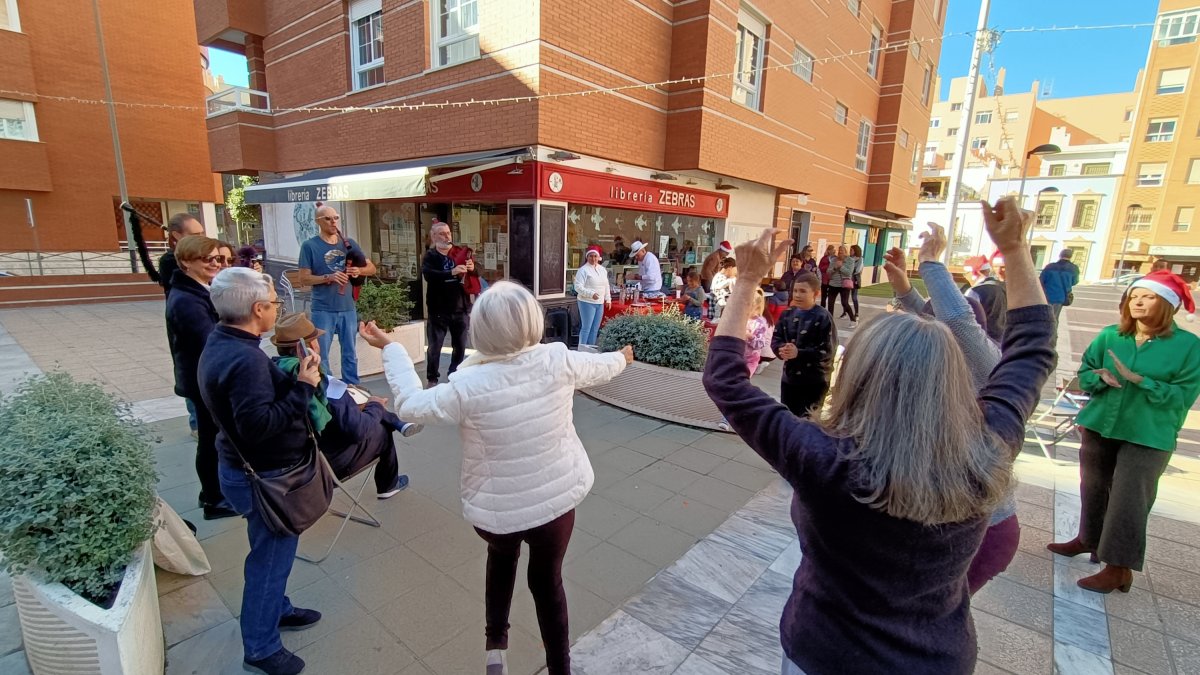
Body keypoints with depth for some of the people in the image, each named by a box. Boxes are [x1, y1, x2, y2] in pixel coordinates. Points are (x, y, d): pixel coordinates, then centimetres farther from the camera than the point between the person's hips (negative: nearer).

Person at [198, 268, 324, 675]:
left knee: (270, 553, 27)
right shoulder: (245, 358, -29)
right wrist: (303, 387, -26)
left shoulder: (221, 343, 3)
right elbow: (258, 424, -33)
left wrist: (294, 377, -5)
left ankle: (277, 610, 47)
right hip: (264, 476, -10)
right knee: (270, 557, 9)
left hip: (247, 468, 10)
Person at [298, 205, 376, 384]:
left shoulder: (349, 244, 7)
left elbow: (372, 268, 10)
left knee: (350, 354, 13)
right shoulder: (309, 246, -4)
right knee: (320, 355, 5)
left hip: (348, 309, 4)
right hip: (323, 310, -3)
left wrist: (359, 271, -11)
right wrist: (328, 277, -21)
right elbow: (304, 279, -6)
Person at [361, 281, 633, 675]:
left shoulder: (468, 386, -22)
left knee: (503, 555, 33)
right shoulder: (558, 361, -16)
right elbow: (600, 368, 4)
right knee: (547, 579, 23)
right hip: (558, 498, 1)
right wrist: (622, 358, 27)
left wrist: (389, 348, 3)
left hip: (497, 509, -1)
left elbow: (411, 405, -7)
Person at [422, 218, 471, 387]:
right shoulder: (429, 256, -3)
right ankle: (432, 378, 16)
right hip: (438, 310, -3)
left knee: (460, 346, 13)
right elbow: (428, 275, -23)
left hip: (459, 309, 4)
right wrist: (452, 272, -38)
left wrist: (472, 269, -12)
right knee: (434, 346, 1)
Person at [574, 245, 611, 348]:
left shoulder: (602, 269, 13)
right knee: (586, 328, -4)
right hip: (587, 303, -7)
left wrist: (608, 299, 15)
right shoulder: (583, 270, -10)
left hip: (600, 303, 7)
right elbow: (578, 287, -17)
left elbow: (606, 286, 21)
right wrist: (591, 294, -26)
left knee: (595, 328, 12)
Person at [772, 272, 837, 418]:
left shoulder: (823, 317, -15)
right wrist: (782, 349, -19)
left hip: (815, 380, -5)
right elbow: (776, 339, 3)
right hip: (789, 377, 5)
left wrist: (798, 353, -26)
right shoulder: (788, 313, 0)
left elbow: (828, 351, -19)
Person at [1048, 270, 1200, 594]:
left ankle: (1119, 568, 10)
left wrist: (1141, 381, -23)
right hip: (1100, 426, 4)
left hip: (1147, 436, -4)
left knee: (1129, 501, -2)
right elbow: (1084, 372, 7)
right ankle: (1088, 539, 37)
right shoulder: (1110, 335, 2)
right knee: (1092, 489, 17)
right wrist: (1102, 377, -14)